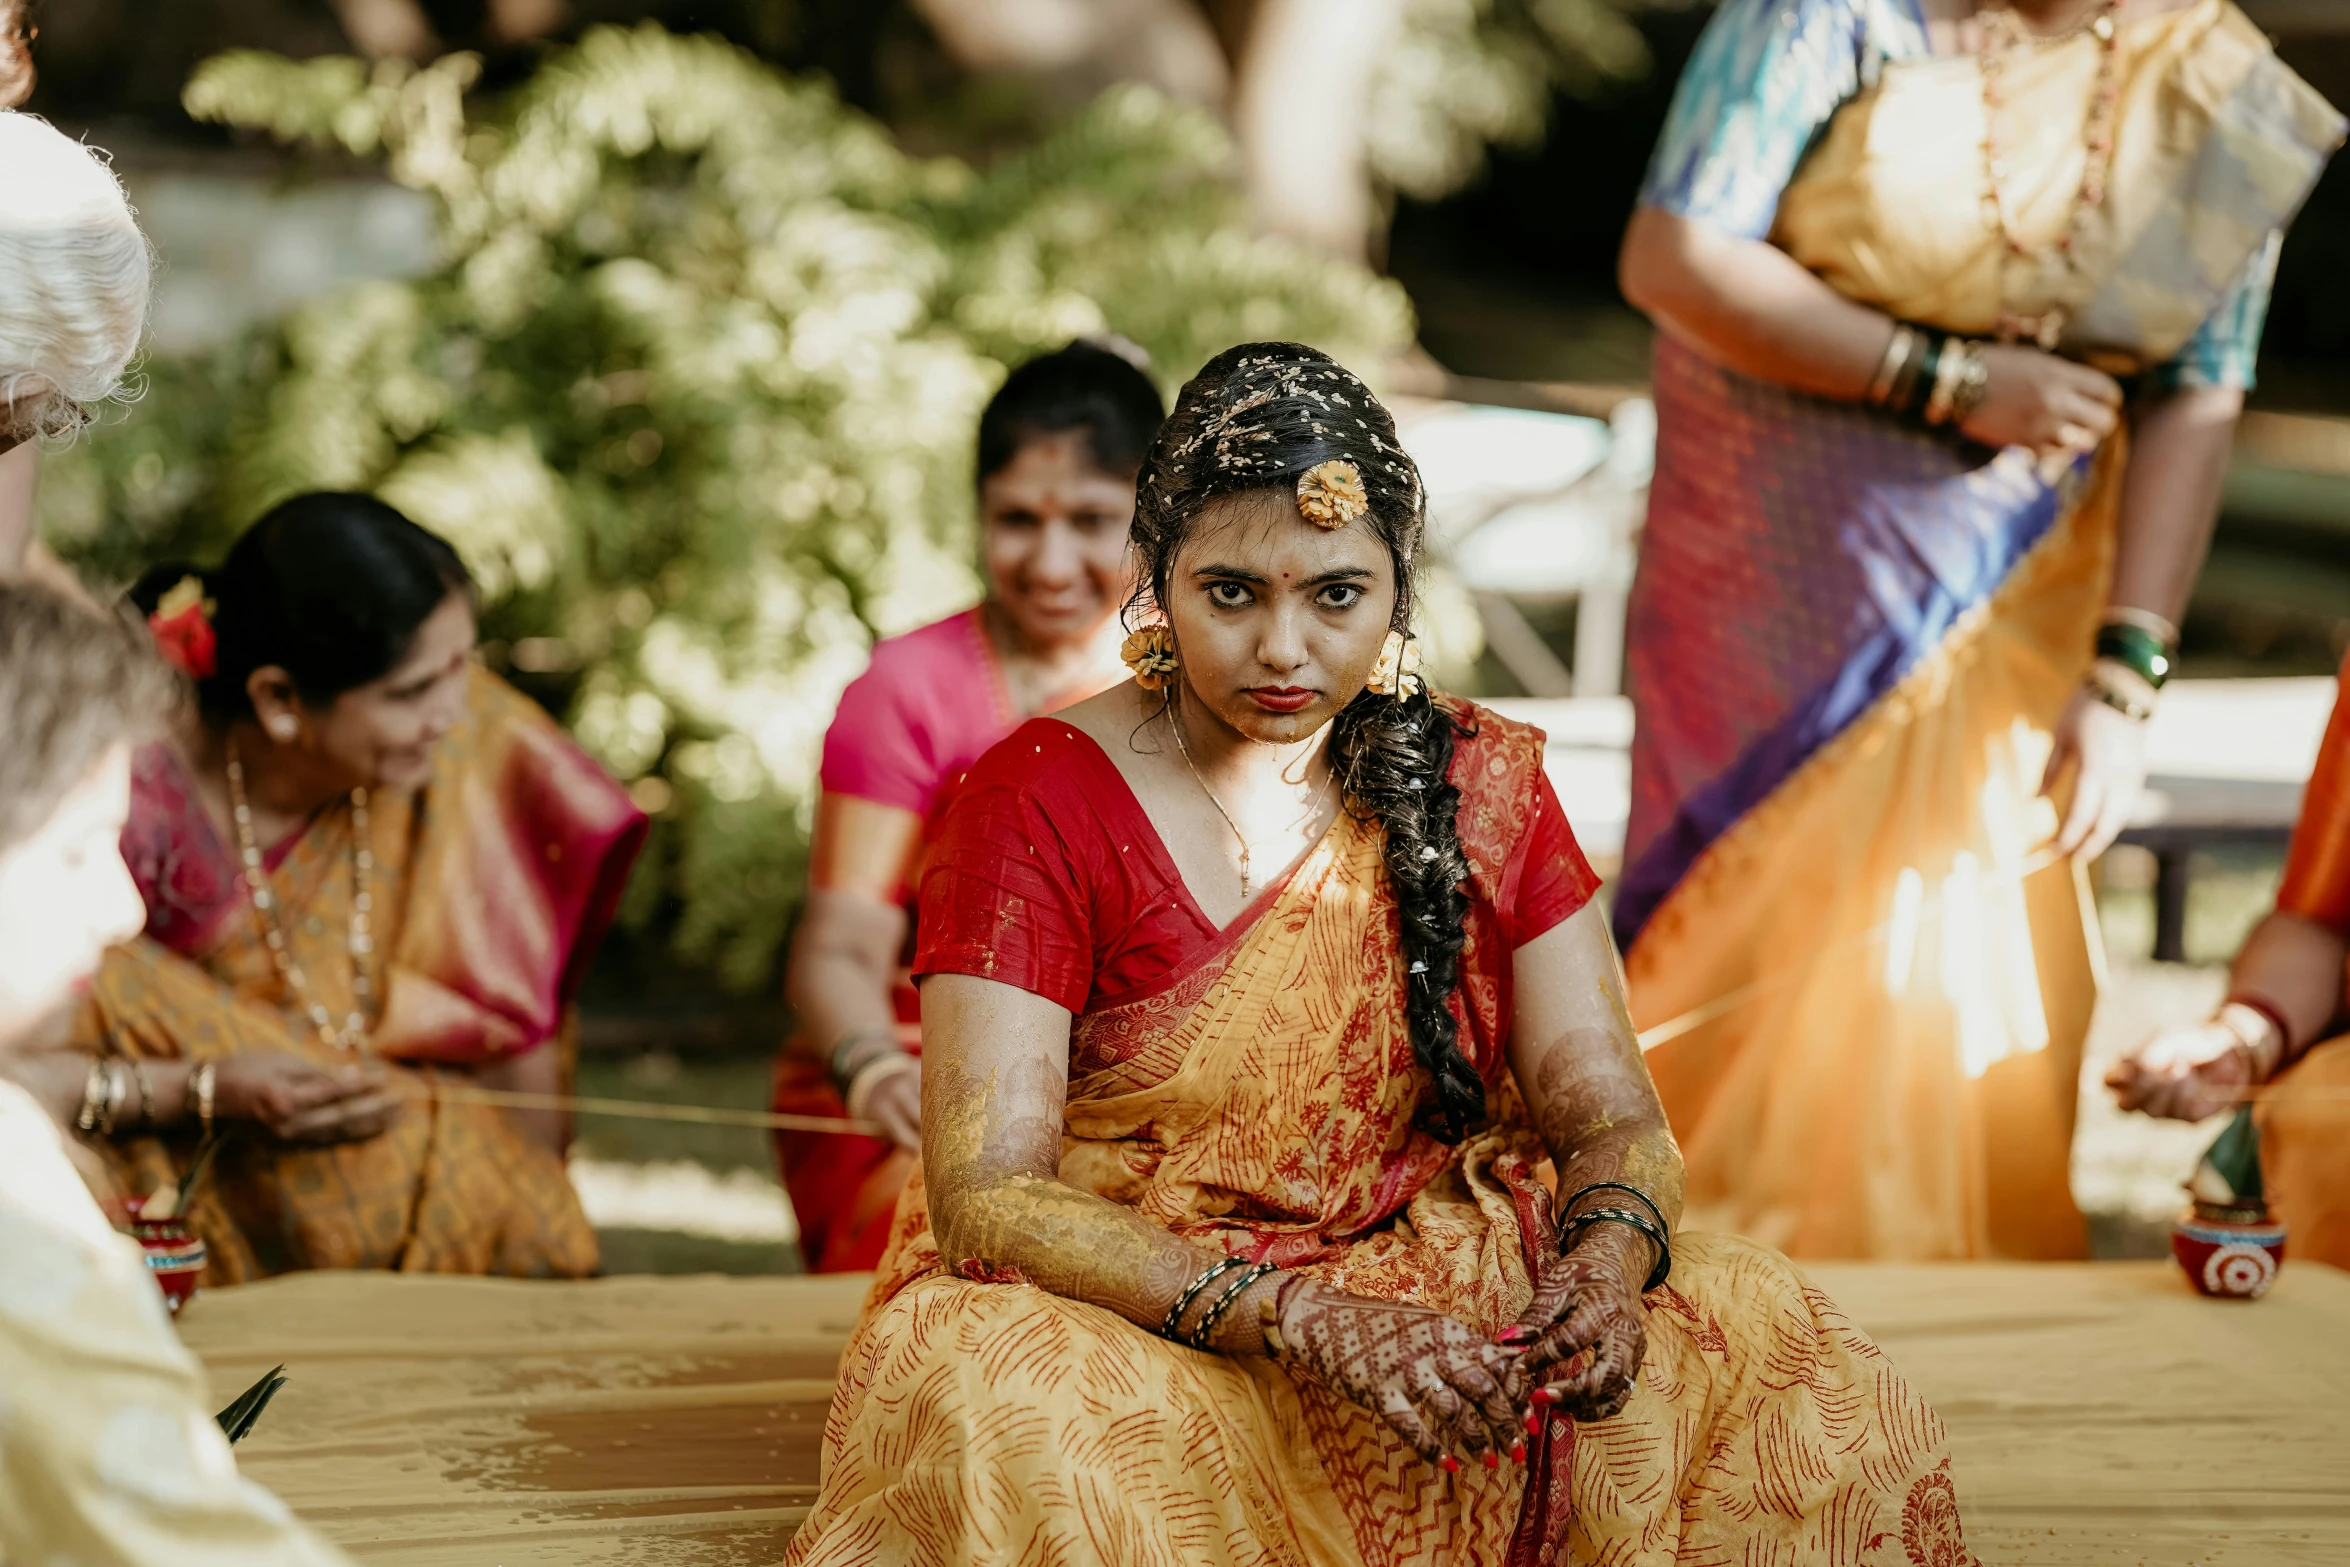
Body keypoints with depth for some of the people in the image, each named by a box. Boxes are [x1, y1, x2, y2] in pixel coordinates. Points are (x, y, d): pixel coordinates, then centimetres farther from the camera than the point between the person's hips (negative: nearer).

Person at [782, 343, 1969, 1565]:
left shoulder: (1480, 786, 7)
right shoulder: (1038, 803, -7)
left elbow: (1610, 1113, 3)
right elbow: (987, 1197, -17)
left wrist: (1609, 1259, -22)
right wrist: (1306, 1318, -29)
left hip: (1448, 1305, 3)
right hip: (1127, 1320, -3)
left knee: (1788, 1367, -22)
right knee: (1002, 1425, -38)